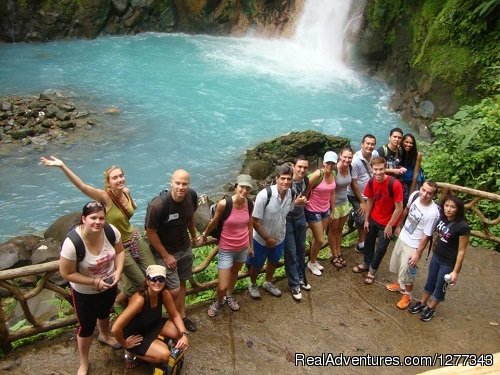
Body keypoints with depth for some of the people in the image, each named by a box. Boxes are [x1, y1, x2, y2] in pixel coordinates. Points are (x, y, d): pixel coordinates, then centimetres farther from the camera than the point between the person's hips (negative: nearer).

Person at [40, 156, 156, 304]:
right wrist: (62, 166, -53)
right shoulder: (105, 197, -24)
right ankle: (119, 300, 34)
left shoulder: (126, 192, -7)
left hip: (136, 238, 6)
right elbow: (82, 186, -43)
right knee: (139, 281, 3)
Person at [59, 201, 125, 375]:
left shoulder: (111, 231, -25)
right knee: (87, 327, 13)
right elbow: (67, 274, -25)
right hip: (85, 292, -4)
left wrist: (118, 271, -21)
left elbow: (119, 251, -6)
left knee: (104, 313, 32)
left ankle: (104, 336, 65)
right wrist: (95, 282, -27)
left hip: (109, 285, 4)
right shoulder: (72, 243, -36)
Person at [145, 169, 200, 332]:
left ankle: (182, 316, 37)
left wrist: (193, 235, 17)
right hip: (165, 251, -5)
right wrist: (165, 255, -15)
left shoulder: (192, 196, -16)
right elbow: (150, 232, -21)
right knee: (174, 291, -4)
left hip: (185, 248, 5)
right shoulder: (158, 205, -33)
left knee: (182, 282, 19)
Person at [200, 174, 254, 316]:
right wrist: (205, 234, 9)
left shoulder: (250, 204, -12)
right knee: (222, 286, -1)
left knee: (234, 273, 28)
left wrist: (251, 244, 14)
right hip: (226, 249, -4)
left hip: (243, 248, 4)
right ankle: (219, 301, 34)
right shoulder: (224, 204, -26)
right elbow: (214, 222, -7)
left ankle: (229, 296, 57)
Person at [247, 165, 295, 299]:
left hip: (279, 238, 5)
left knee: (273, 262, 27)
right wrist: (267, 238, -18)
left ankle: (268, 283, 54)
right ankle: (253, 284, 47)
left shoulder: (291, 194, -16)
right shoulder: (264, 195, -32)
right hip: (261, 239, -5)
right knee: (257, 265, 18)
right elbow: (255, 222, -24)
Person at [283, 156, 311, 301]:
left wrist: (304, 207, 10)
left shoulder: (305, 180, -3)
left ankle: (301, 278, 34)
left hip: (300, 217, 6)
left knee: (301, 249, 16)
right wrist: (295, 203, -29)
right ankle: (294, 285, 13)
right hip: (286, 219, -6)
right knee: (291, 252, 1)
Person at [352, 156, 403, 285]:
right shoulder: (371, 182, -14)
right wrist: (366, 219, 6)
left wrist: (389, 226, -16)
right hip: (373, 218, 5)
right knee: (369, 241, 22)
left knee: (381, 247, 9)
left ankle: (372, 270, 33)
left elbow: (399, 208, -22)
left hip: (388, 222, -5)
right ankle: (366, 264, 46)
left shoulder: (394, 184, -30)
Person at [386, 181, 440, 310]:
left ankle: (407, 295, 31)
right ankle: (400, 283, 51)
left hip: (413, 245, -7)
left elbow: (426, 236, -23)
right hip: (402, 237, 7)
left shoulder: (433, 213, -32)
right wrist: (398, 225, 18)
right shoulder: (415, 195, -14)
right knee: (397, 264, 25)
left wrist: (418, 253, -16)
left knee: (407, 271, 6)